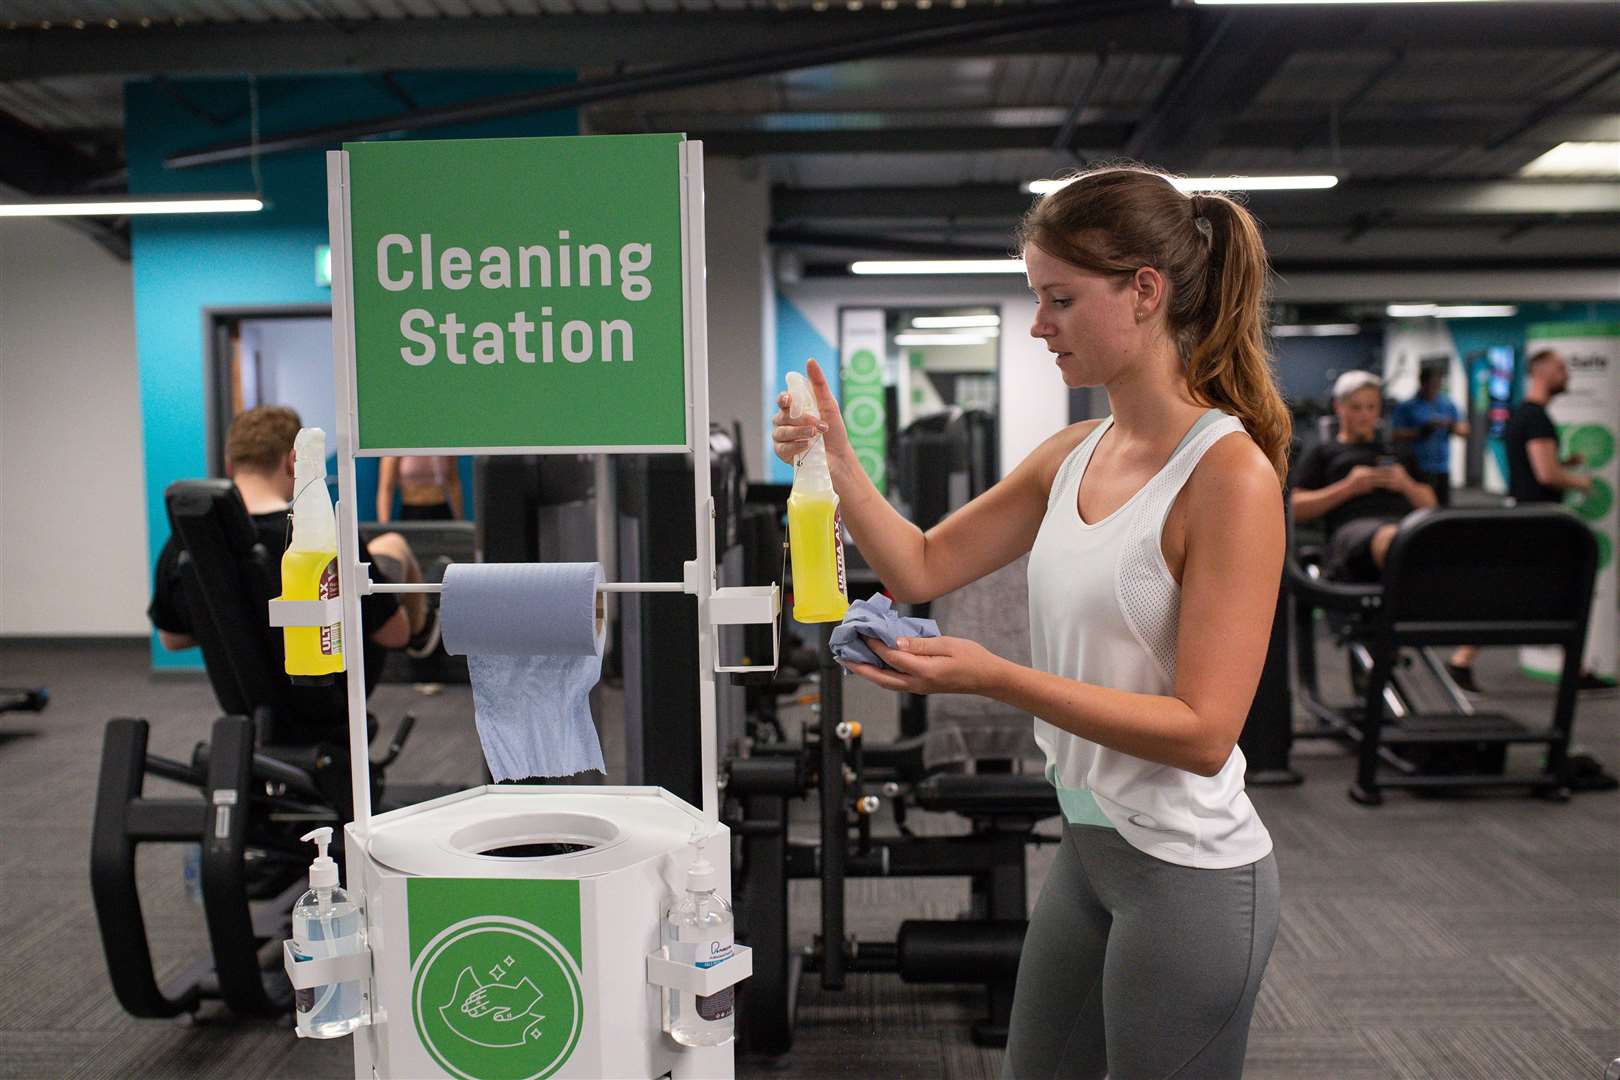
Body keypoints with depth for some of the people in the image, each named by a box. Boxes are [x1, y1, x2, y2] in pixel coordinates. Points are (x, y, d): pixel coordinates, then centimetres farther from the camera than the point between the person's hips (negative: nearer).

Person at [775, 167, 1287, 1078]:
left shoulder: (1230, 473, -19)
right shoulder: (1074, 456, 3)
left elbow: (1203, 731, -22)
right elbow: (923, 568, 7)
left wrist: (995, 678, -29)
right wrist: (838, 462, -8)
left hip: (1189, 872, -7)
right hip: (1089, 845, 7)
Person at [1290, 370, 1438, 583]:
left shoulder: (1400, 453, 40)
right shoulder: (1322, 453, 29)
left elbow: (1431, 506, 31)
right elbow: (1296, 509, 14)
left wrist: (1406, 485, 9)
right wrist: (1349, 487, 3)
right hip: (1355, 524, -4)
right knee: (1390, 538, -45)